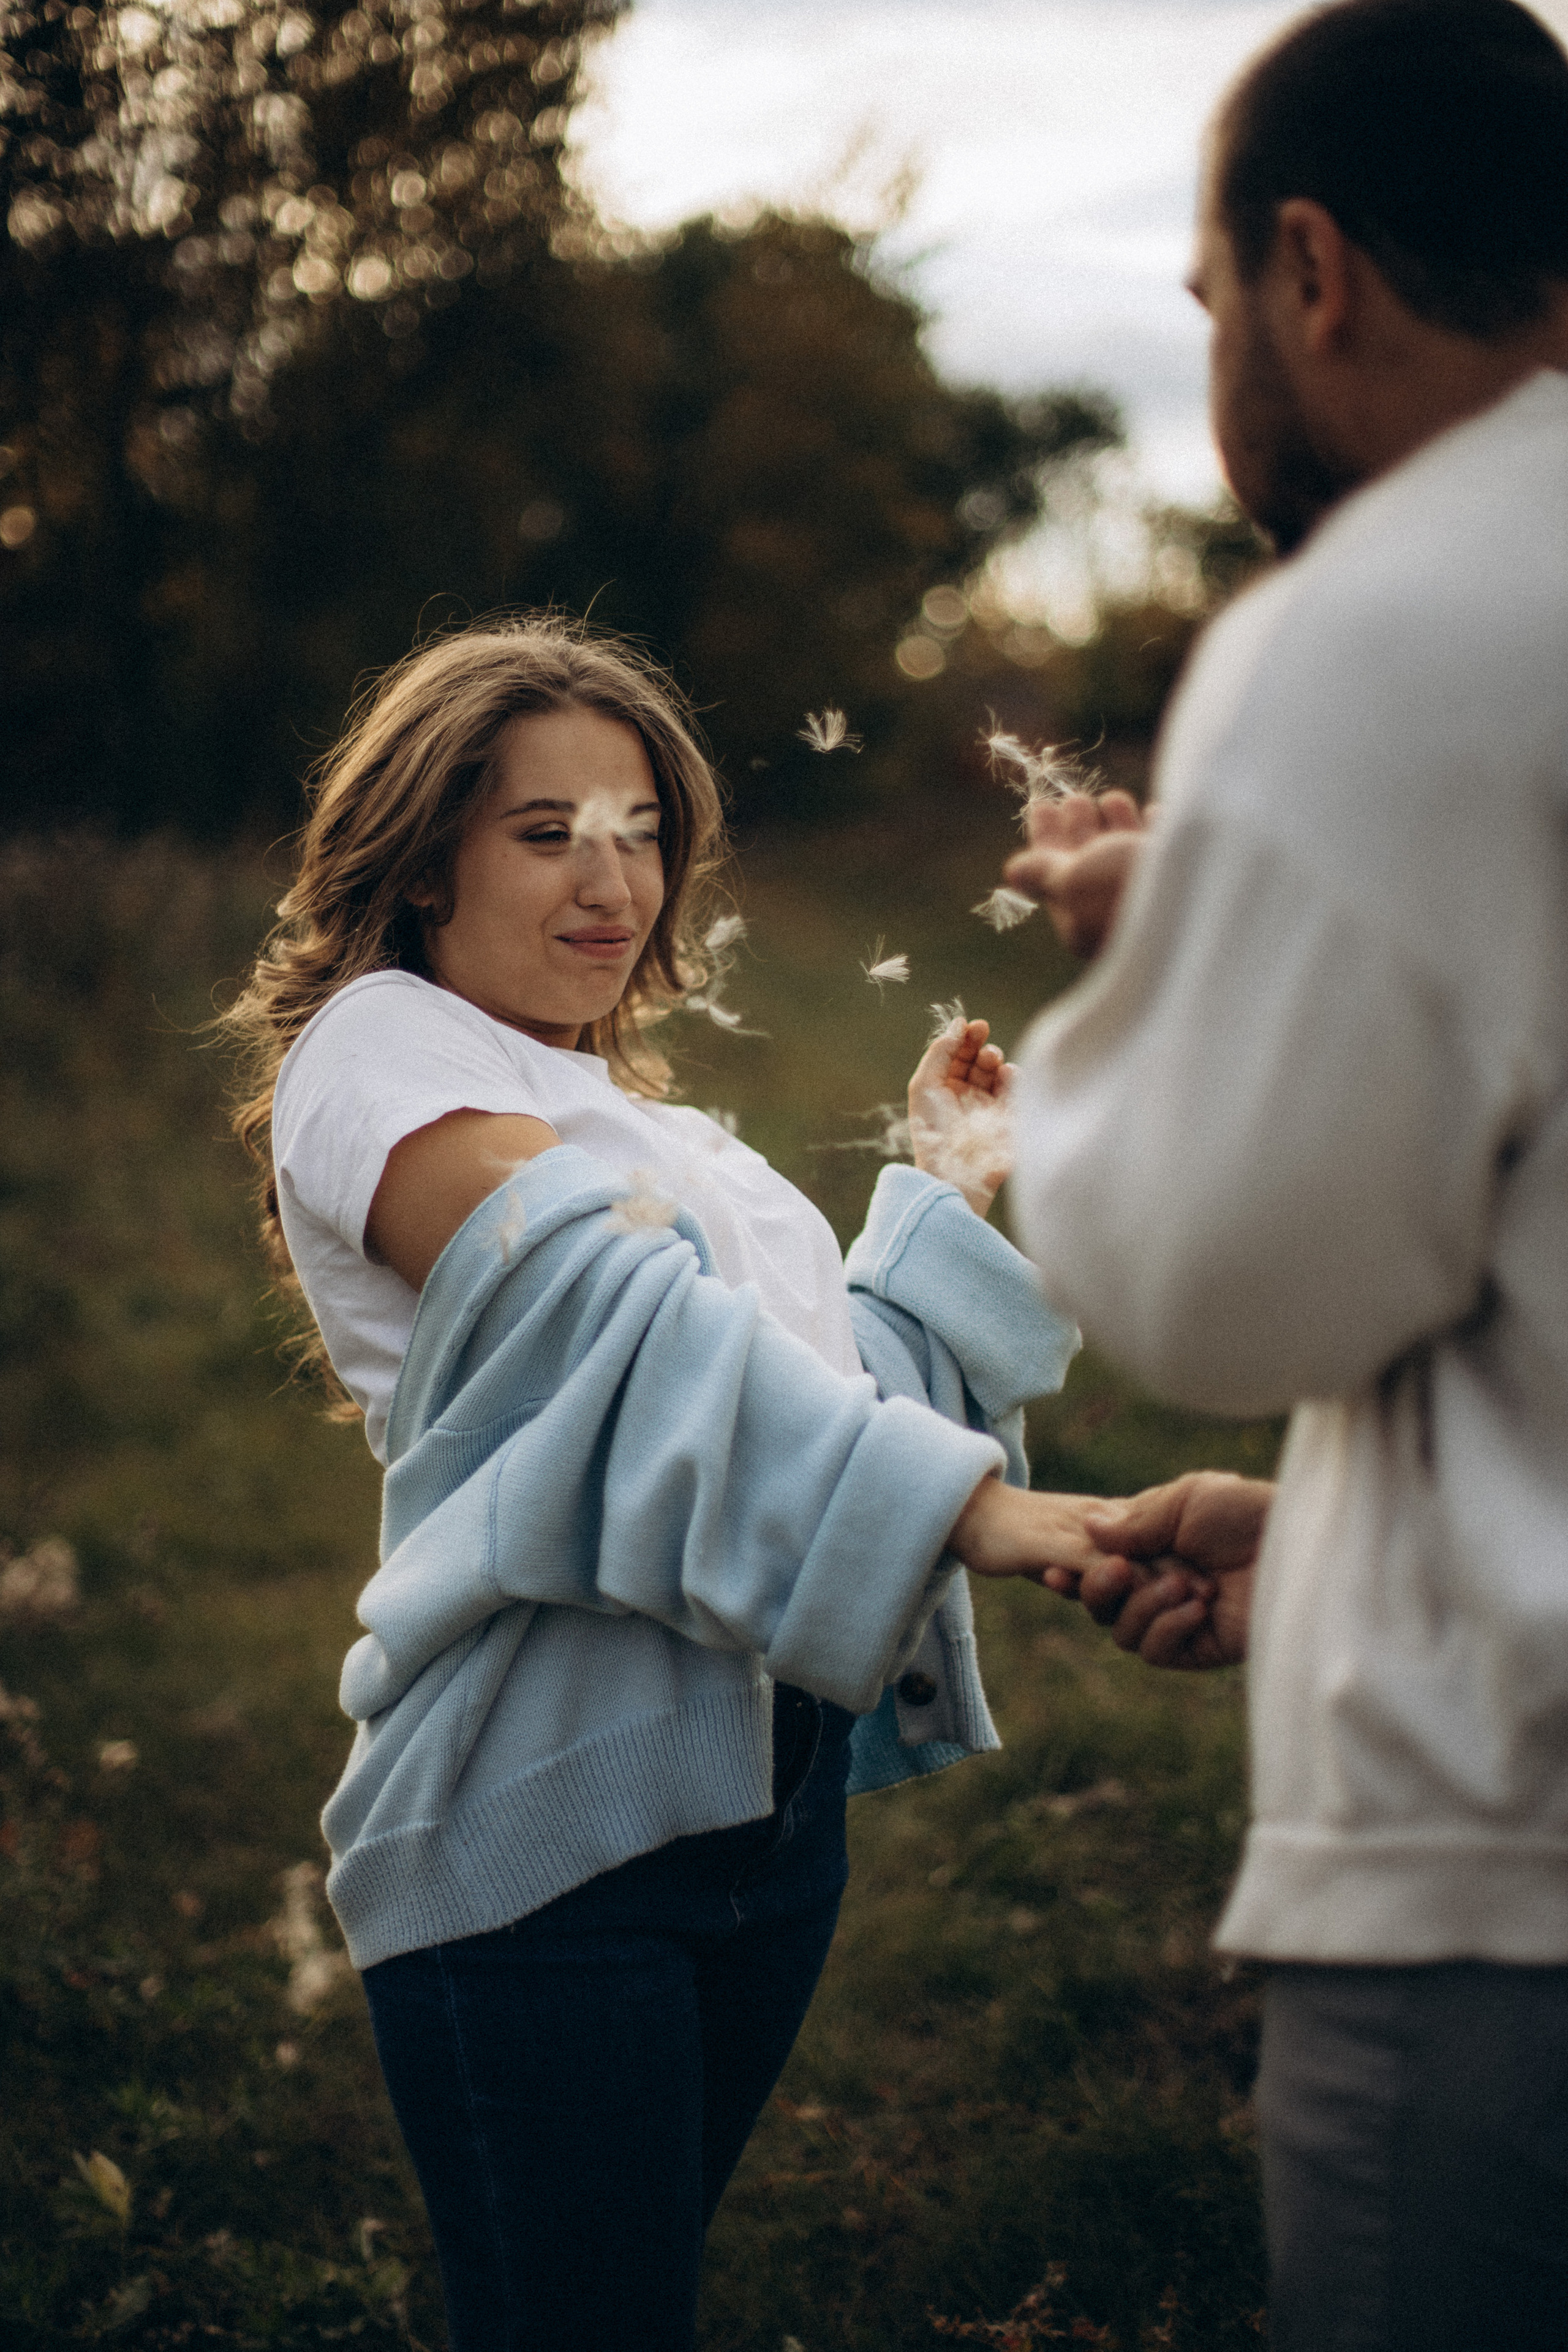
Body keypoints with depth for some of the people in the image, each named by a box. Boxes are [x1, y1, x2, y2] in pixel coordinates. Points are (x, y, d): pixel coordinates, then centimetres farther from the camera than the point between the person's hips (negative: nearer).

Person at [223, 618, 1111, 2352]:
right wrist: (962, 1500, -27)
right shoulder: (382, 1059, -3)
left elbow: (820, 1381, 21)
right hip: (550, 1816, -8)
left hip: (768, 1798, 8)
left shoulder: (633, 1115, 24)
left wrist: (951, 1190, 16)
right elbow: (636, 1327, -18)